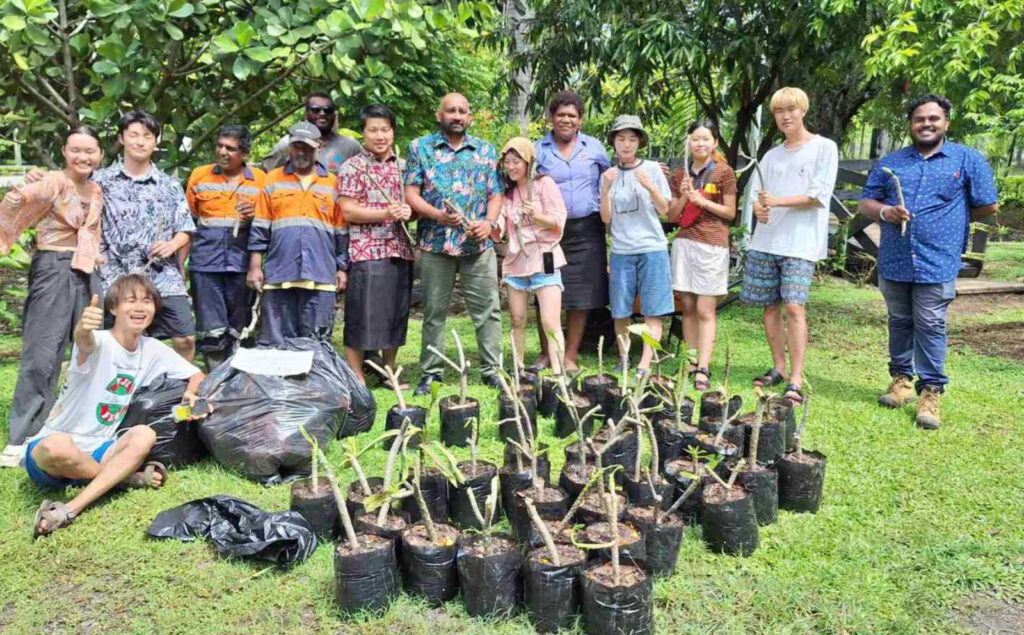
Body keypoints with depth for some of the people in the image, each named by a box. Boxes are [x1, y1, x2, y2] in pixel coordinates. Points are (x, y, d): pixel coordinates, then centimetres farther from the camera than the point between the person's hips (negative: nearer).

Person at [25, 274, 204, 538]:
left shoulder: (153, 350, 2)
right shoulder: (100, 343, -16)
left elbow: (197, 376, 11)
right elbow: (85, 343, -41)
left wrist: (190, 394, -13)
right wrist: (83, 329, -66)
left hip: (97, 452, 5)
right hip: (52, 448, -5)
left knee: (144, 435, -26)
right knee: (57, 446, -40)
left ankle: (71, 509, -31)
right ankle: (124, 477, -14)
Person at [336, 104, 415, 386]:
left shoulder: (402, 167, 15)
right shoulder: (352, 167, -1)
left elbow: (414, 205, 19)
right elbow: (347, 211, -9)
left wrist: (407, 211, -5)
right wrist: (386, 213, -19)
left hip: (400, 251, 6)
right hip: (366, 252, -5)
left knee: (396, 316, 11)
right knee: (361, 319, -3)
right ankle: (356, 380, 6)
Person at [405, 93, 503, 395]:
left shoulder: (486, 150, 12)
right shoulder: (420, 148, 6)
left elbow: (496, 194, 11)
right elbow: (411, 193, 0)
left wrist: (489, 222, -8)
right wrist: (437, 215, -17)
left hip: (479, 244, 1)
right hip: (435, 243, -1)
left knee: (488, 309, 1)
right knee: (434, 311, 6)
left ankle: (492, 368, 11)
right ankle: (430, 372, 16)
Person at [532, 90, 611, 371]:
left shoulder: (594, 147, 10)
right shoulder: (538, 150, 6)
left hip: (585, 230, 1)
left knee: (580, 297, 2)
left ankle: (570, 356, 13)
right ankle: (546, 353, 18)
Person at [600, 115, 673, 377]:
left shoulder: (652, 169, 4)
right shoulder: (609, 175, 9)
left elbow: (664, 210, 4)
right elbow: (606, 218, 5)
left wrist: (650, 187, -13)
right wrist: (606, 188, -10)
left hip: (652, 248, -2)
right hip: (621, 250, 2)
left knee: (653, 312, -5)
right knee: (620, 313, 3)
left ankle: (644, 366, -6)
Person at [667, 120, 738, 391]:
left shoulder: (724, 172, 2)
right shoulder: (680, 174, 13)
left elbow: (730, 212, -1)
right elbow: (672, 216, 12)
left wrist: (701, 200, -11)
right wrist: (683, 198, -7)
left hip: (712, 245, -4)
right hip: (683, 243, 4)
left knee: (705, 310, -7)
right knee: (688, 308, 4)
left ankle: (703, 369, -9)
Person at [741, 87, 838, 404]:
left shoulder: (824, 148, 2)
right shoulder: (771, 156, 18)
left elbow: (819, 195, -7)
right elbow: (758, 197, 15)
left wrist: (779, 201, -16)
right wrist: (759, 209, -9)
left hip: (800, 243, -5)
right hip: (765, 241, 5)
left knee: (794, 306, -14)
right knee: (770, 306, 7)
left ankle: (796, 381, -11)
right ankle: (779, 368, 20)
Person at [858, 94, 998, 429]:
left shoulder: (967, 160, 4)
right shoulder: (891, 162, 12)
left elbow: (988, 206, 6)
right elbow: (865, 203, 10)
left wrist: (952, 220, 10)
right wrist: (885, 212, -10)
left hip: (937, 263, -3)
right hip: (894, 262, 3)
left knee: (930, 327, -3)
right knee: (899, 323, 13)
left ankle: (930, 392, 5)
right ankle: (902, 379, 26)